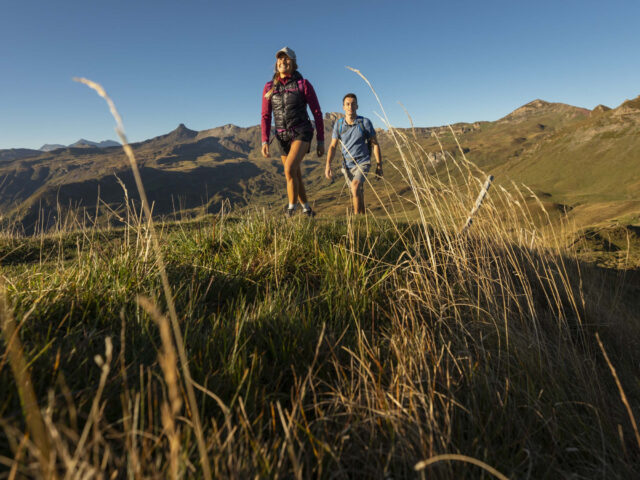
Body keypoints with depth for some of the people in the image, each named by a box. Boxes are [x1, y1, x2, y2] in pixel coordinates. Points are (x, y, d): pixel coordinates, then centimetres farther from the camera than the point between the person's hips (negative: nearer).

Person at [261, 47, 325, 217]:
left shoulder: (303, 84, -5)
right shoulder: (269, 87, 5)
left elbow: (317, 113, -2)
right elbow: (266, 116, 7)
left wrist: (321, 141, -5)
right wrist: (264, 141, -4)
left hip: (302, 133, -4)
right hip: (283, 137, 5)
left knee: (289, 169, -26)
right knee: (295, 176, 10)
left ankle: (291, 209, -11)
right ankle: (307, 209, 29)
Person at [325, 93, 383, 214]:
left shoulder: (365, 122, -8)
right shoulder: (338, 124, -2)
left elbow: (375, 144, -1)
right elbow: (332, 146, 0)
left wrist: (379, 165, -2)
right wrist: (328, 166, -12)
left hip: (362, 163, -3)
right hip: (347, 165, 3)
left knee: (355, 187, -28)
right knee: (358, 196, 11)